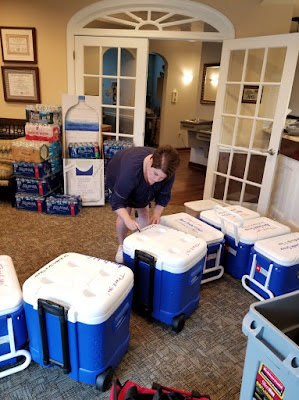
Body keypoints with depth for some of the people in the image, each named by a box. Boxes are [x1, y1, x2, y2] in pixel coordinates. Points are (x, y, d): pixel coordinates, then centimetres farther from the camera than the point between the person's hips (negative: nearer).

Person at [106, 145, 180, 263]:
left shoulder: (168, 172, -33)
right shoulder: (130, 169, -49)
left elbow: (163, 195, -16)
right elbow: (117, 201, -42)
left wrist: (156, 214, -31)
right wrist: (128, 220, -57)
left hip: (142, 186, 4)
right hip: (118, 178, -4)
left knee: (144, 212, 2)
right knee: (125, 212, -11)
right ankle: (121, 246, 11)